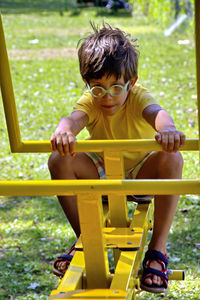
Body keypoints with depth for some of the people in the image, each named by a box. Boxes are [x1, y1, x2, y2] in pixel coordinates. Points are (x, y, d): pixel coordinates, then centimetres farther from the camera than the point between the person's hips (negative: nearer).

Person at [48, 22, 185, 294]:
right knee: (59, 160, -22)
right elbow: (75, 118, -40)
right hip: (102, 175, 2)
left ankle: (158, 248, -24)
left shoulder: (138, 97, -22)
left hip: (141, 174, -2)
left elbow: (156, 112, -46)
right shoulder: (90, 102, -16)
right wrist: (64, 131, -66)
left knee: (172, 159, -33)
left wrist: (167, 128, -72)